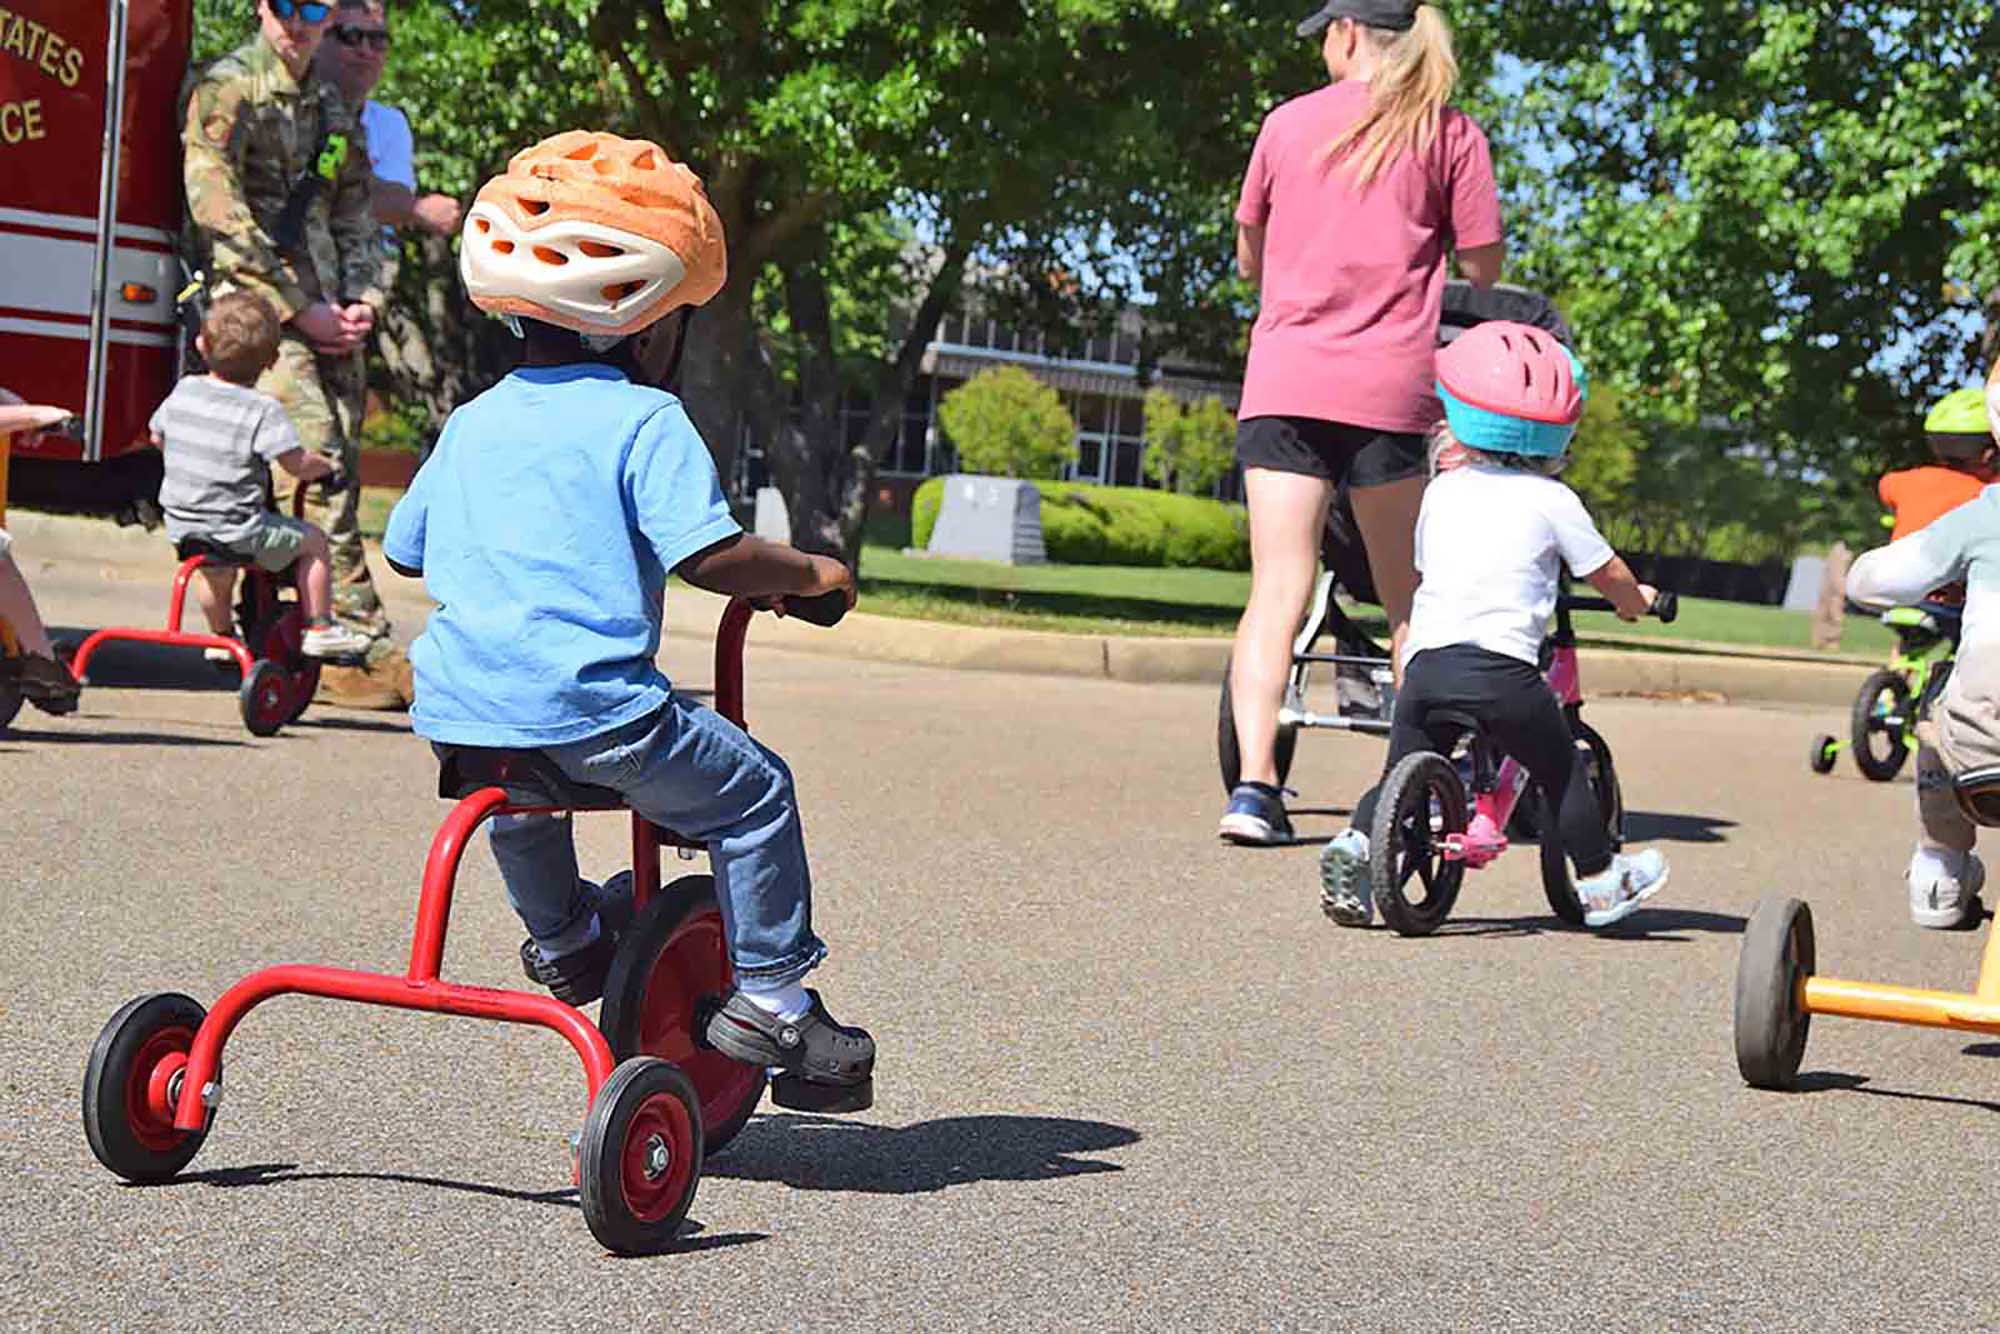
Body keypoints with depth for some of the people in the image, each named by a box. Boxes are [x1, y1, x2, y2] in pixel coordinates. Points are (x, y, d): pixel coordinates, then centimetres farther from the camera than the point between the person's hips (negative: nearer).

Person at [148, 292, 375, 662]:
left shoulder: (183, 391, 2)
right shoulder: (263, 411, -16)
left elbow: (158, 436, 17)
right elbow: (297, 463, -19)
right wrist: (324, 466, 2)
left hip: (180, 523, 6)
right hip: (238, 530, -6)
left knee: (216, 567, 36)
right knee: (313, 541, 14)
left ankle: (220, 634, 44)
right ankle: (320, 628, 15)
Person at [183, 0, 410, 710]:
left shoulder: (333, 109, 19)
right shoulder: (226, 90, -2)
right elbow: (220, 212, -11)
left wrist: (362, 299, 3)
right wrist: (297, 309, -13)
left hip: (328, 314, 7)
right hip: (256, 305, -7)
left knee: (340, 467, 0)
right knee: (317, 462, -18)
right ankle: (364, 644, -21)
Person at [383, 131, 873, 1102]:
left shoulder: (473, 422, 15)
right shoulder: (644, 422, -5)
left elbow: (403, 547, 26)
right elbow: (709, 554, -16)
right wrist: (807, 574, 1)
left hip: (457, 711, 7)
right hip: (590, 710, -7)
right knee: (754, 791, 10)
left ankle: (562, 939, 52)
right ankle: (770, 995, 12)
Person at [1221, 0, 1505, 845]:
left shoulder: (1288, 122, 10)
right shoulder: (1450, 134, 6)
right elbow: (1484, 268, 5)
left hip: (1283, 384, 1)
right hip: (1390, 389, -1)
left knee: (1276, 595, -3)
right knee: (1409, 604, 11)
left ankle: (1254, 785, -17)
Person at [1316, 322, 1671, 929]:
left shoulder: (1441, 491, 17)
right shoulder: (1552, 500, 7)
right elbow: (1608, 573, 16)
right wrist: (1635, 600, 40)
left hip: (1425, 658, 3)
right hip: (1501, 664, -3)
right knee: (1561, 769, 13)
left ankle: (1356, 841, -10)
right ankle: (1598, 882, 21)